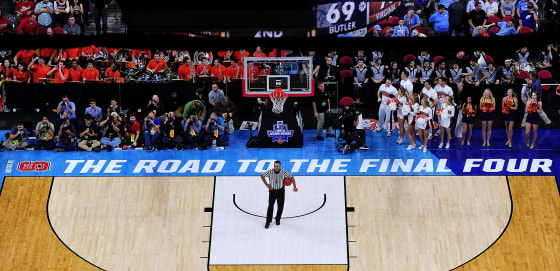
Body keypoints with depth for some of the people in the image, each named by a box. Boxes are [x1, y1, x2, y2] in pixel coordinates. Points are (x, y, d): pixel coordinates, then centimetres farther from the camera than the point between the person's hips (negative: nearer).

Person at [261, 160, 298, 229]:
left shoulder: (283, 172, -13)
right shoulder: (270, 172, -13)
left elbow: (292, 178, -4)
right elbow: (262, 176, 1)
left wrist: (295, 187, -14)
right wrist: (267, 185, -6)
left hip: (281, 191, 1)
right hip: (272, 191, -1)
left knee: (280, 206, 8)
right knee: (270, 206, -7)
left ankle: (278, 219, 29)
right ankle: (268, 222, 0)